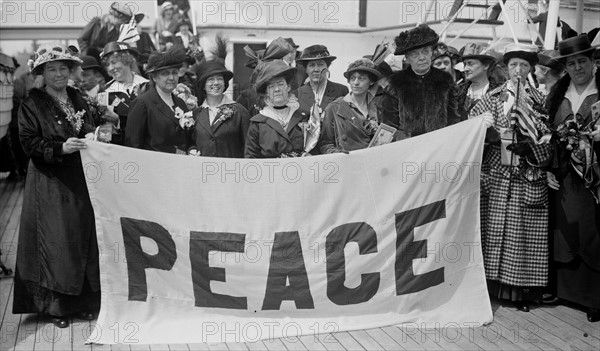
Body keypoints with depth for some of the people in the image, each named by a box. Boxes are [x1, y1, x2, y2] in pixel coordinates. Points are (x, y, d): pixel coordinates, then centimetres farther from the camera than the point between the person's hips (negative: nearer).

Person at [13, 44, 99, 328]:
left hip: (81, 182, 5)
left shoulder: (78, 99, 12)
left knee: (84, 238, 6)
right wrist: (60, 148, -21)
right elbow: (29, 142, -10)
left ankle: (83, 301, 16)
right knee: (55, 243, -3)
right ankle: (56, 306, 9)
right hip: (50, 185, -5)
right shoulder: (32, 104, -4)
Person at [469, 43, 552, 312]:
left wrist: (524, 110, -12)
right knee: (494, 228, 1)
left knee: (523, 232, 0)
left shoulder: (539, 100, 7)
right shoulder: (493, 97, 7)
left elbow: (544, 136, -2)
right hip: (496, 174, 0)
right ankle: (495, 283, 10)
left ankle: (521, 289, 9)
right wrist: (498, 137, -14)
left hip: (528, 178, 0)